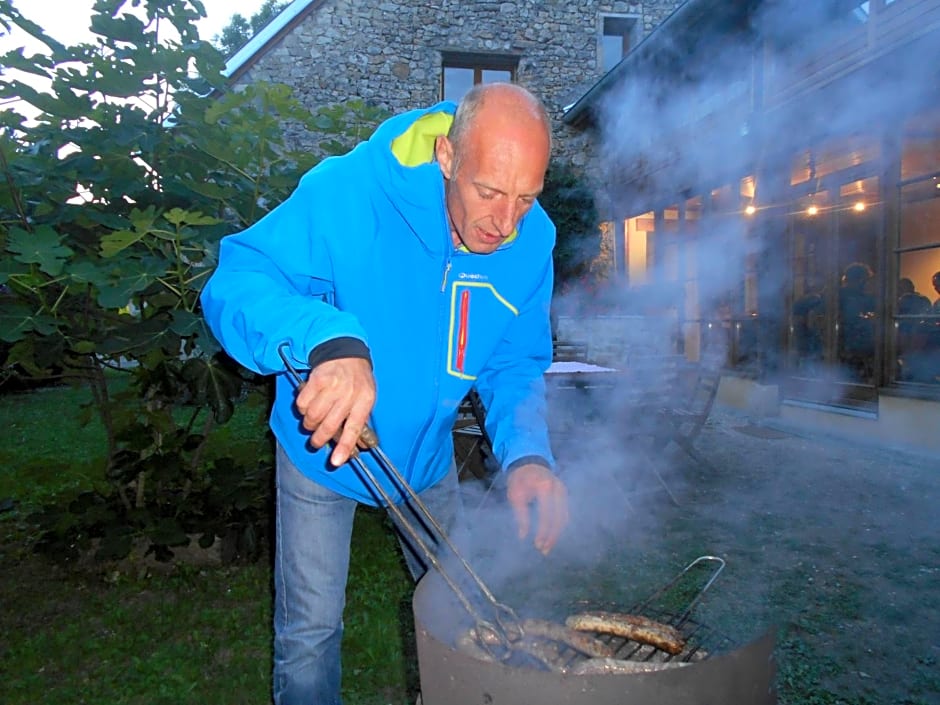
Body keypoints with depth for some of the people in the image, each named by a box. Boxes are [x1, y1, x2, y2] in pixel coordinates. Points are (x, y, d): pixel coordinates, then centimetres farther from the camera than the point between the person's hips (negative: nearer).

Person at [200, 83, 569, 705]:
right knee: (311, 633, 8)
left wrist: (527, 454, -28)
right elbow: (235, 283, -33)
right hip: (321, 448, -3)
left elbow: (516, 366, -9)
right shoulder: (349, 191, -30)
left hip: (427, 452, 4)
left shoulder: (531, 239, -16)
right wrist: (329, 339, -53)